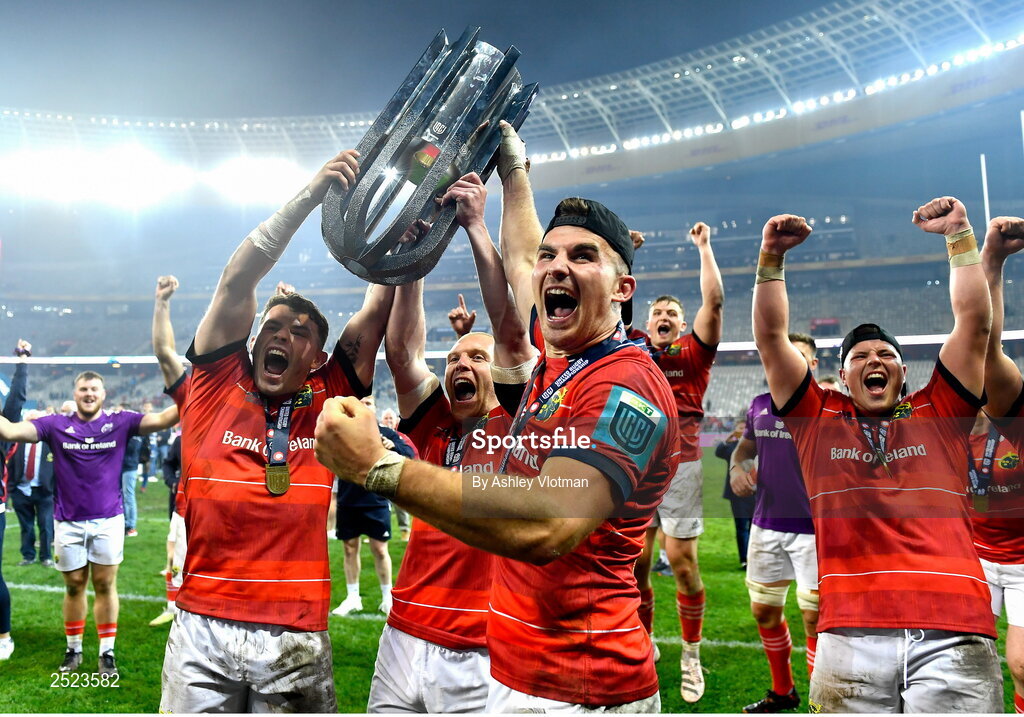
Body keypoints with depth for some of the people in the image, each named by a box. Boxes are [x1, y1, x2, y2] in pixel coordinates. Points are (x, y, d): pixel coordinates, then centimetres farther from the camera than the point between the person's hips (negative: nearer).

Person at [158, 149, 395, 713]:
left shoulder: (328, 402, 2)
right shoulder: (216, 384, 2)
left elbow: (379, 306, -2)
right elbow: (237, 281, -7)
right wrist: (309, 196, -13)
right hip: (202, 630, 0)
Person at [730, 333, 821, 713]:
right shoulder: (759, 405, 6)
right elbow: (745, 446, 22)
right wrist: (737, 467, 2)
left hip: (813, 529, -5)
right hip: (766, 526, 6)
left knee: (814, 620, 1)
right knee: (764, 611, 15)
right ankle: (782, 692, 37)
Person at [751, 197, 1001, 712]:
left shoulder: (938, 414, 17)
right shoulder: (818, 417, 15)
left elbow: (975, 321, 14)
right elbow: (771, 336, 11)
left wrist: (959, 235, 13)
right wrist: (771, 256, 5)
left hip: (953, 631, 1)